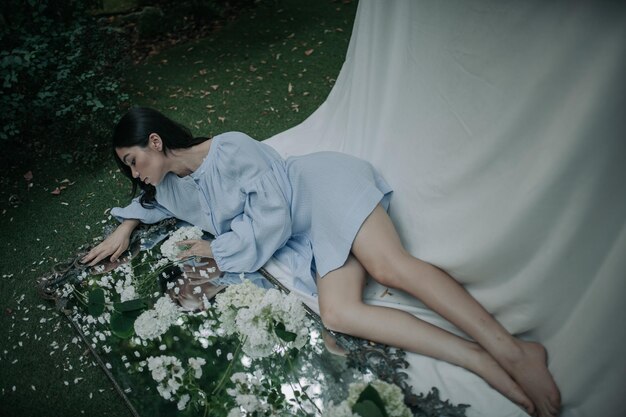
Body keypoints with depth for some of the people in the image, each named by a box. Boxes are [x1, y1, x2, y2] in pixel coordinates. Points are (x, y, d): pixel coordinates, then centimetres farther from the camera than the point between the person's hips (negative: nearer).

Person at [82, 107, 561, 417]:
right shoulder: (174, 187, 13)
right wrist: (125, 226, 18)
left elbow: (271, 216, -17)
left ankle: (512, 352, -23)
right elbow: (149, 202, 36)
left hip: (322, 183, -6)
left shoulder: (228, 149, -14)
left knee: (388, 266, -30)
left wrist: (218, 249, -8)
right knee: (338, 313, -20)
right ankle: (483, 363, -24)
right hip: (312, 234, 6)